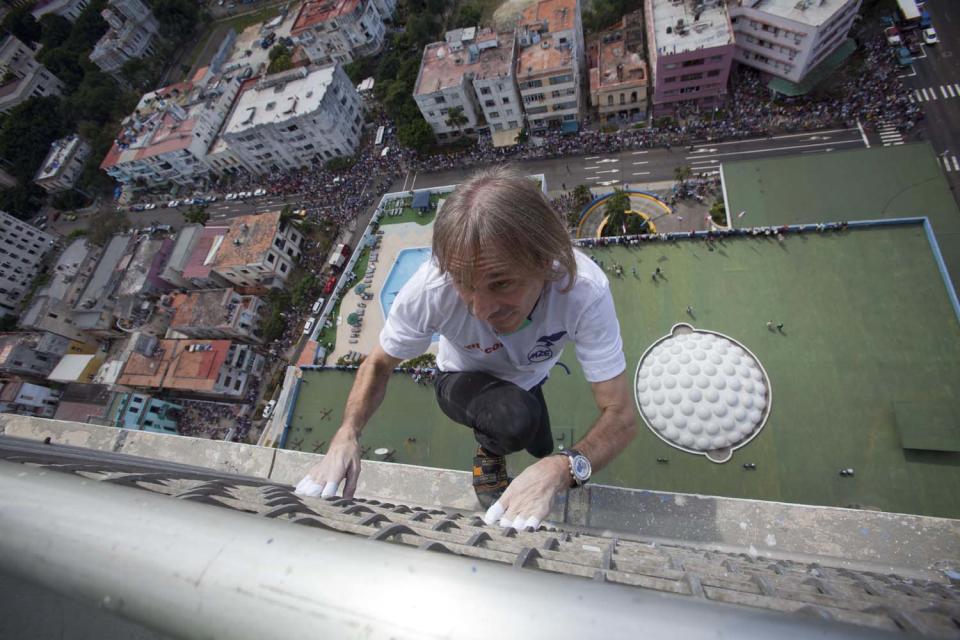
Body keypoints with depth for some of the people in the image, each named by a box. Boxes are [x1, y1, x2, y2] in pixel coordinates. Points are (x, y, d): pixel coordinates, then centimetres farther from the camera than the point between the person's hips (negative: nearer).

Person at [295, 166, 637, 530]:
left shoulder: (585, 290, -40)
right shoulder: (431, 289, -39)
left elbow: (621, 416, -35)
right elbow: (380, 363, -19)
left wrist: (560, 469, -54)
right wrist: (347, 435, -36)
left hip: (529, 379, 3)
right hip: (463, 381, -2)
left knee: (541, 452, 26)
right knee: (517, 419, -34)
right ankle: (489, 454, 2)